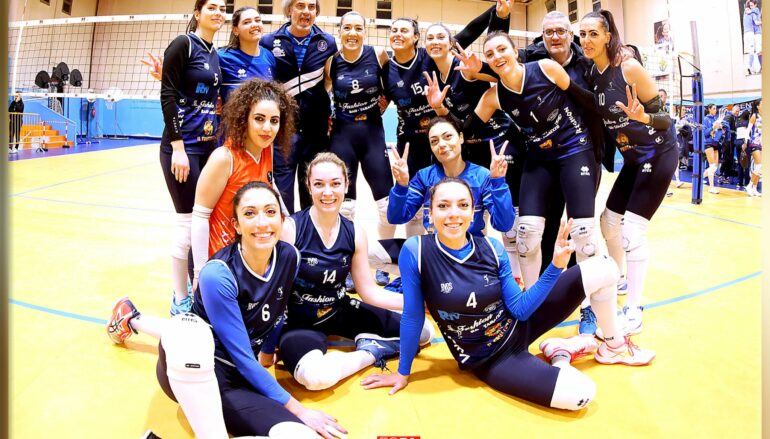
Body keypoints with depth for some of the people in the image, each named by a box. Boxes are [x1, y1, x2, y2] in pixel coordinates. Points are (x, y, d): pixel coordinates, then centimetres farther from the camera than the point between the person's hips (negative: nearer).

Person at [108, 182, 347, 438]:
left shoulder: (289, 257, -5)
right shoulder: (218, 274, -21)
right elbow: (242, 356, -19)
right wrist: (298, 409, -16)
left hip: (240, 378, 9)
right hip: (191, 370, -9)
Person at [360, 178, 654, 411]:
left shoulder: (492, 249, -11)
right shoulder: (415, 252, -22)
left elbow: (520, 309, -8)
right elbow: (412, 315, -13)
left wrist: (556, 265, -17)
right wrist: (403, 373, -4)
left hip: (519, 325, 4)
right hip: (488, 359, -4)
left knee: (603, 270, -6)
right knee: (580, 394, -26)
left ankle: (613, 346, 19)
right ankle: (560, 354, 9)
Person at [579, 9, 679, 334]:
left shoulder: (629, 68, -21)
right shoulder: (592, 75, -1)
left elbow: (664, 117, -18)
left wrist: (642, 116, -39)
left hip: (659, 154, -7)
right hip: (633, 158, 8)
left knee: (633, 230, -12)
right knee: (609, 222, 13)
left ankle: (634, 310, -1)